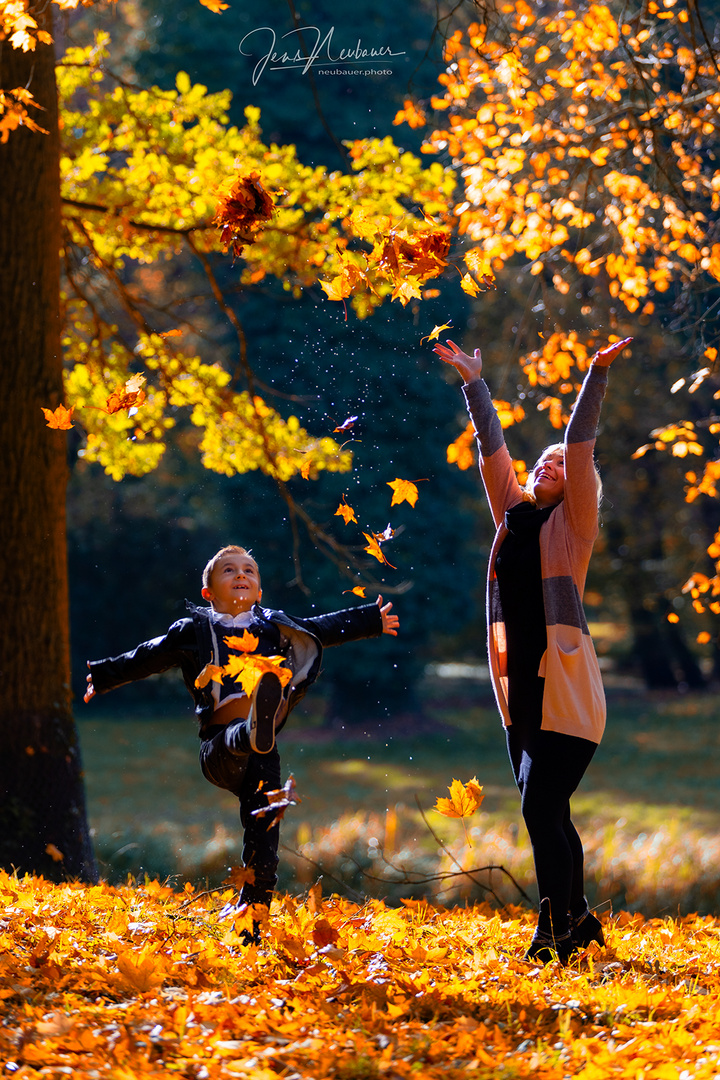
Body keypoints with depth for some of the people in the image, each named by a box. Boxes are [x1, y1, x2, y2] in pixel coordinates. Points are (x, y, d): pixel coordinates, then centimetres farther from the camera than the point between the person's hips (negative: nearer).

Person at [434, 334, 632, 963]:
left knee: (542, 807, -12)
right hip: (522, 688, 6)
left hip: (566, 691, -6)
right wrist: (473, 382, 21)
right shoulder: (514, 516, 16)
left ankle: (556, 935, -9)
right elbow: (492, 449, 19)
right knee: (547, 810, 9)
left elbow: (581, 444, -6)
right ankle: (578, 920, 19)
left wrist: (598, 373, -10)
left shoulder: (573, 524, 2)